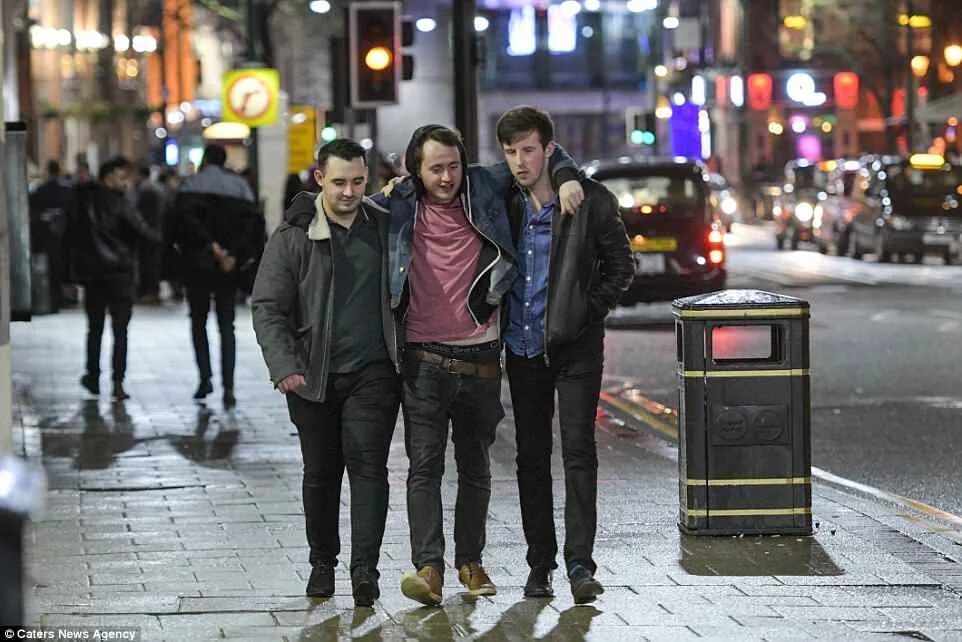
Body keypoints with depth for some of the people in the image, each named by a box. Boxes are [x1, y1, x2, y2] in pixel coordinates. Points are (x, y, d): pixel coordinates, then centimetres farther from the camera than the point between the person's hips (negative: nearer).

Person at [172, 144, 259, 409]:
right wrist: (236, 254, -8)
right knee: (227, 327, 4)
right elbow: (251, 223, -3)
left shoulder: (194, 184, -4)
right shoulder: (240, 186, 7)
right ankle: (228, 387, -8)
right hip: (229, 268, 3)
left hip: (198, 264, -3)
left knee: (198, 321, 15)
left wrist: (211, 245, -19)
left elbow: (185, 216, -20)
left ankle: (205, 377, 4)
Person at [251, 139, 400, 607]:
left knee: (368, 465, -9)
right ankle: (322, 562, 24)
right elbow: (267, 307, -3)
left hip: (373, 374, 0)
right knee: (320, 473, 9)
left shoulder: (384, 228, 7)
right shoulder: (293, 236, -1)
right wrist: (284, 366, -16)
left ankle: (365, 570, -11)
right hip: (313, 375, 0)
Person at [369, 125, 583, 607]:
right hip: (424, 360, -2)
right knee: (425, 465, -10)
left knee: (475, 467, 11)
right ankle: (428, 568, -15)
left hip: (480, 357, 2)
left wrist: (567, 177, -1)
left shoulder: (485, 188, 3)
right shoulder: (398, 207, 1)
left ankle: (470, 561, 23)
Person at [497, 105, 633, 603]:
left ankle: (579, 563, -9)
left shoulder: (590, 201, -7)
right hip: (523, 348, 4)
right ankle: (539, 564, 14)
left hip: (574, 347, -4)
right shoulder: (505, 203, 4)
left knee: (578, 451, -9)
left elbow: (621, 267, 0)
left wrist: (586, 312, -8)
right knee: (531, 457, 7)